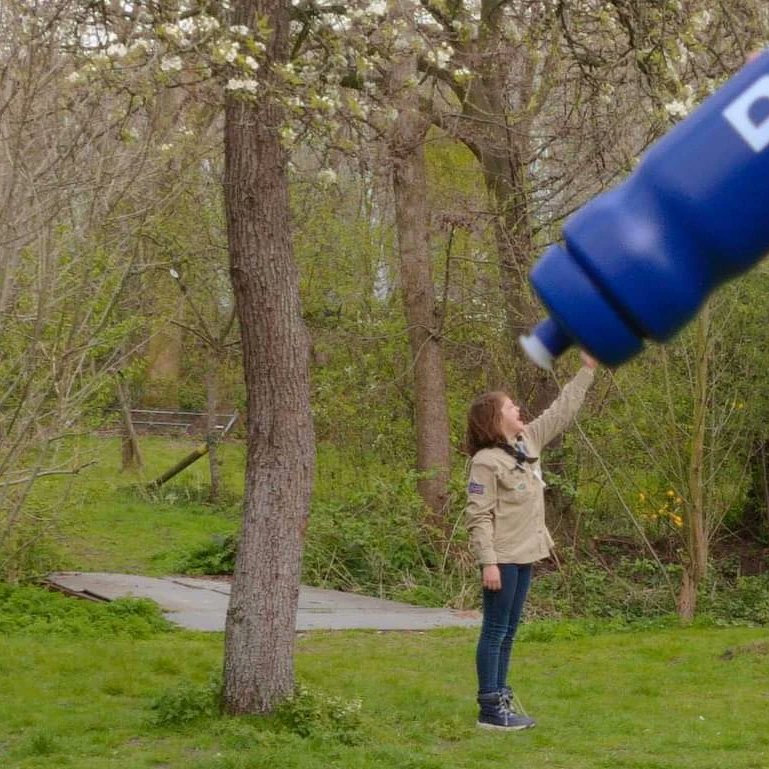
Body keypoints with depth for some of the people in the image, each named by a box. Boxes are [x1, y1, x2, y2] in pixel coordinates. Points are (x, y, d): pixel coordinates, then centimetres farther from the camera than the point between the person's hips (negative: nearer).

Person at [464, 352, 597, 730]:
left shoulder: (528, 441, 8)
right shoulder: (486, 462, -16)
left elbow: (560, 412, 18)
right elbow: (479, 517, -18)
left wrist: (587, 370, 18)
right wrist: (488, 562, -23)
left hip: (524, 556, 9)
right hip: (502, 559, -9)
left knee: (508, 633, 13)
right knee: (495, 632, -3)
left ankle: (500, 700, 20)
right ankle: (490, 709, 1)